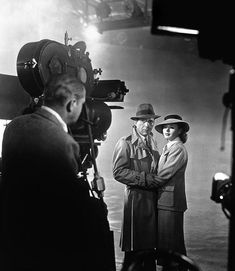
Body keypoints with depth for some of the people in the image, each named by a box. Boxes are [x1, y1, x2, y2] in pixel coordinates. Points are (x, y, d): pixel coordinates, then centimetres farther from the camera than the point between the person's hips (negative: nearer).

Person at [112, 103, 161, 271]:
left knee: (150, 245, 12)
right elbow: (118, 172, -15)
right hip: (136, 198, -7)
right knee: (134, 249, -1)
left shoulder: (152, 142, 15)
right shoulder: (125, 143, -7)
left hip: (153, 197, 7)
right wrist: (144, 179, -18)